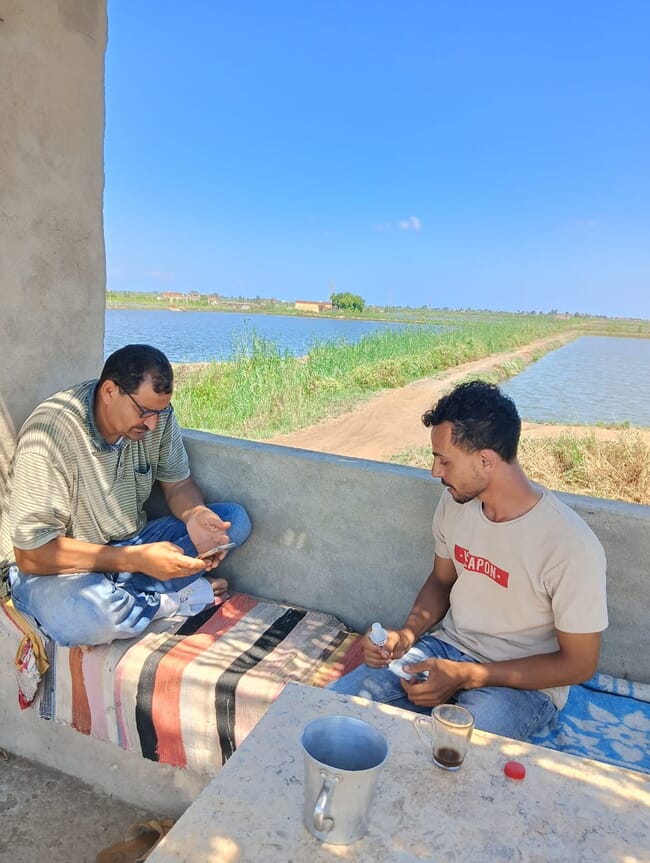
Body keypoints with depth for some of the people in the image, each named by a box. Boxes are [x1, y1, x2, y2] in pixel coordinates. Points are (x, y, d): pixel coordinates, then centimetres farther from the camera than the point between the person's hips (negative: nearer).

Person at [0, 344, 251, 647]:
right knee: (82, 616, -40)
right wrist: (137, 559, -32)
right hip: (55, 565, -5)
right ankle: (179, 600, -10)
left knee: (236, 519, -8)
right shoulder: (50, 435, -26)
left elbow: (178, 484, 3)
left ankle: (117, 595, -16)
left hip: (131, 544, 6)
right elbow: (31, 553, -25)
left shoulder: (157, 413, -8)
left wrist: (194, 515, -22)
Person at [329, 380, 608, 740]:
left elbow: (578, 663, -15)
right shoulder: (454, 503, -6)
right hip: (448, 647, 5)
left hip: (522, 681, -5)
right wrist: (406, 635, -8)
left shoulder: (571, 547, -25)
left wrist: (465, 676, -20)